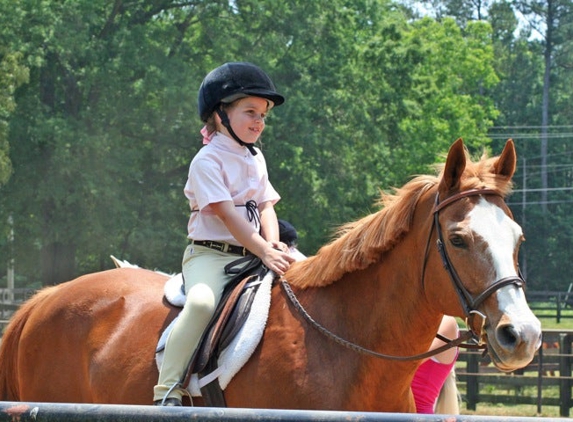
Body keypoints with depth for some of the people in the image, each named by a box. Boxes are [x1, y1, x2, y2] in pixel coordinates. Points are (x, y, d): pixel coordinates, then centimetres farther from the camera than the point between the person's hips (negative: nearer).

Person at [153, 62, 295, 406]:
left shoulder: (256, 159, 17)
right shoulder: (208, 161, -8)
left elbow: (266, 206, 10)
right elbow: (226, 214, -18)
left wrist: (273, 243, -11)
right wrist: (264, 252, -26)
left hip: (251, 254, 8)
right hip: (209, 253, -8)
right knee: (202, 301, -35)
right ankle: (169, 390, -34)